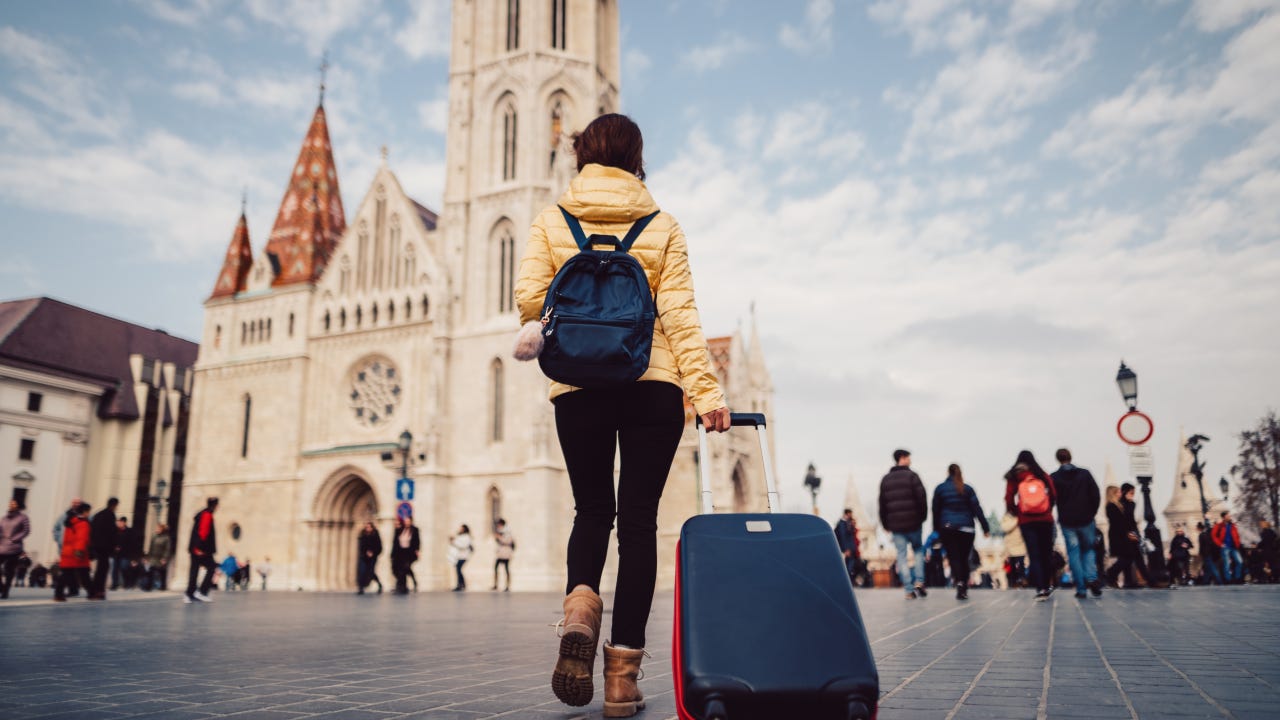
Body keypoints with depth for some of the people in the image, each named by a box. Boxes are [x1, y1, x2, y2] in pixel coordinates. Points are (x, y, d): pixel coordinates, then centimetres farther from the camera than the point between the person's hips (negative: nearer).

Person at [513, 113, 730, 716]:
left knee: (592, 509, 18)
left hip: (577, 388, 1)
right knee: (638, 518, 4)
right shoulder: (662, 227, 6)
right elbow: (679, 314, -4)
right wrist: (706, 391, -8)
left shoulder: (550, 222, 7)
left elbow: (529, 300, -2)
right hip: (653, 385, -1)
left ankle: (580, 604, -12)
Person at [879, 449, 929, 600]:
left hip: (895, 524, 2)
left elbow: (882, 504, 9)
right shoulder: (911, 476, -3)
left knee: (902, 556, 4)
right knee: (918, 549, 18)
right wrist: (922, 517, 2)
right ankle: (919, 581, 5)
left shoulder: (885, 479, 10)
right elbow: (922, 498, -9)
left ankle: (909, 590, -1)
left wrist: (885, 524, 13)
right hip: (913, 522, -2)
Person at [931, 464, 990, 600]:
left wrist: (936, 529, 14)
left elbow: (935, 510, 6)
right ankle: (964, 590, 11)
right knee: (964, 558, 10)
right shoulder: (967, 488, 3)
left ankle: (959, 581, -26)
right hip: (966, 529, 1)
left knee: (954, 557, -3)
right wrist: (985, 528, 0)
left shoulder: (940, 488, 3)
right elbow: (977, 509, -1)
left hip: (947, 528, -1)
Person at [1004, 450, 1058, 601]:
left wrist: (1016, 513, 13)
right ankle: (1047, 585, 20)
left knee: (1033, 555, 0)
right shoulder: (1043, 475, 4)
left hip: (1026, 521, -1)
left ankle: (1040, 589, -9)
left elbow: (1009, 500, -4)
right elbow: (1054, 495, 2)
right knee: (1046, 553, 13)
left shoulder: (1013, 478, 1)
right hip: (1045, 519, 1)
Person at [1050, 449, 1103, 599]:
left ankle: (1081, 589, 1)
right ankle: (1092, 578, -6)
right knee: (1088, 550, 17)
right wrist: (1091, 514, 8)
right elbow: (1096, 496, -2)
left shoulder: (1053, 478, -3)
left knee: (1073, 554, 4)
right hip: (1086, 520, 1)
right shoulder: (1085, 474, 0)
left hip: (1067, 522, -1)